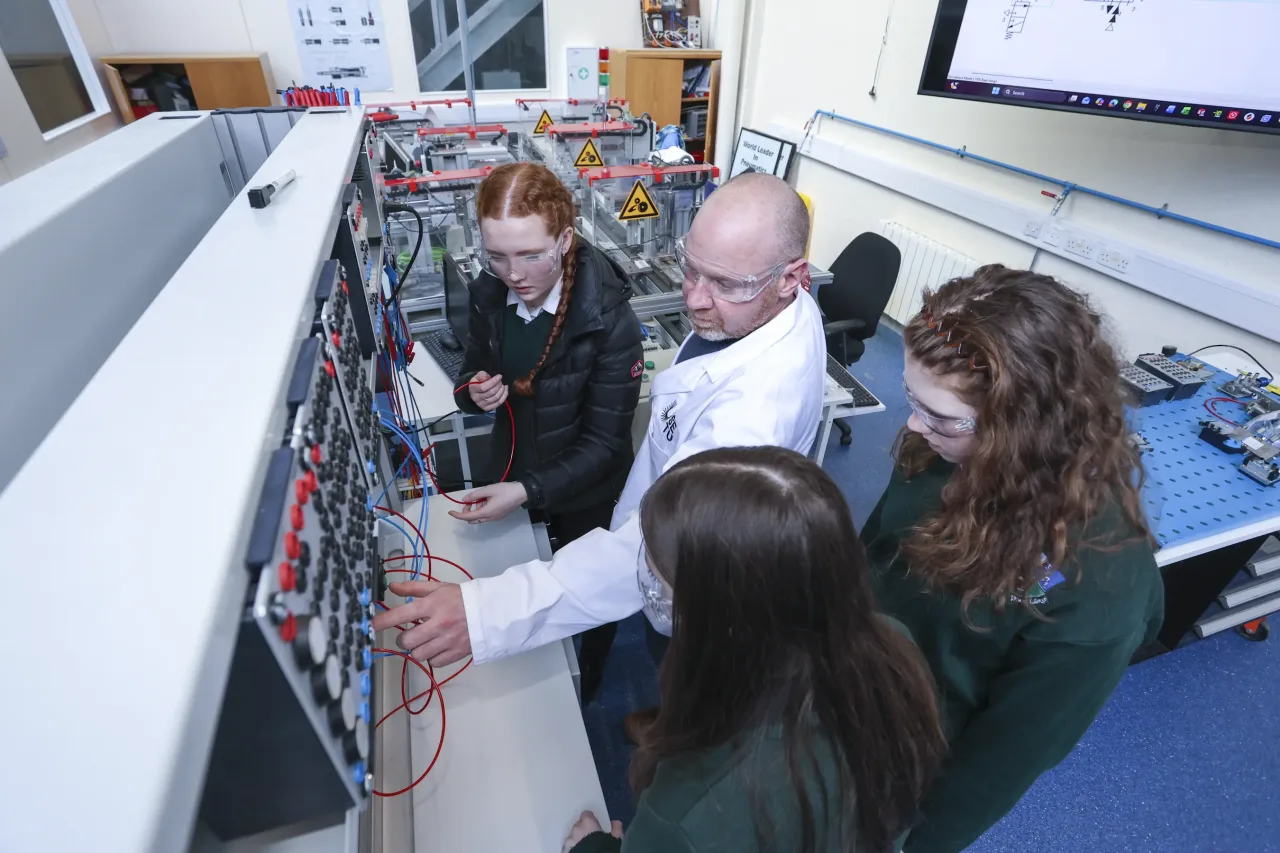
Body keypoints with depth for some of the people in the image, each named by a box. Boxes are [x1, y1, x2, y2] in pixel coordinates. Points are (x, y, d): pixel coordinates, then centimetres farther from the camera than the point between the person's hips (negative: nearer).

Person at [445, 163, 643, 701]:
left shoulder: (607, 317, -28)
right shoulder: (488, 295, -13)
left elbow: (605, 443, -23)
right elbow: (471, 384, 3)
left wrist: (529, 492, -33)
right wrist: (475, 394, -21)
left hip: (586, 495, -4)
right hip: (514, 477, 5)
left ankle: (584, 691, 57)